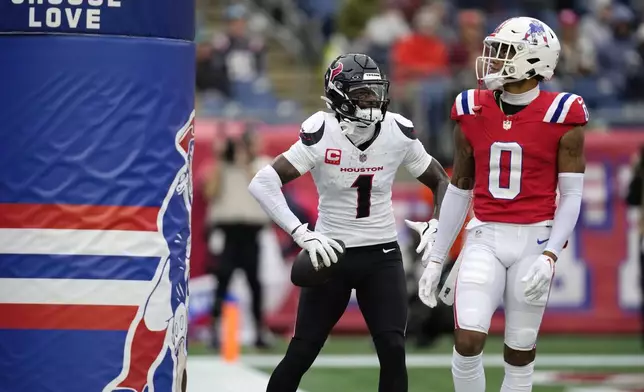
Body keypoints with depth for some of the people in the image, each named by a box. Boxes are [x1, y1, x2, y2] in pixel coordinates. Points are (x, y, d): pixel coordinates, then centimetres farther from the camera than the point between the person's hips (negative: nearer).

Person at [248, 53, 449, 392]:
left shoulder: (398, 133, -7)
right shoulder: (322, 134, -17)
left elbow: (440, 181, 9)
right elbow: (263, 183, -24)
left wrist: (437, 225, -9)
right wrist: (303, 235, -32)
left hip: (382, 255, 2)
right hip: (332, 253, -2)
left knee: (393, 350, -11)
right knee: (301, 353, -1)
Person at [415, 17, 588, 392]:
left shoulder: (561, 117, -7)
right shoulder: (473, 112, 3)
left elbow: (571, 196, -5)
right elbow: (459, 191, 12)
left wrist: (550, 256, -17)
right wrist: (436, 259, 11)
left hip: (533, 239, -2)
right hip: (485, 237, 2)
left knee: (520, 353, 4)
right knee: (468, 342, -12)